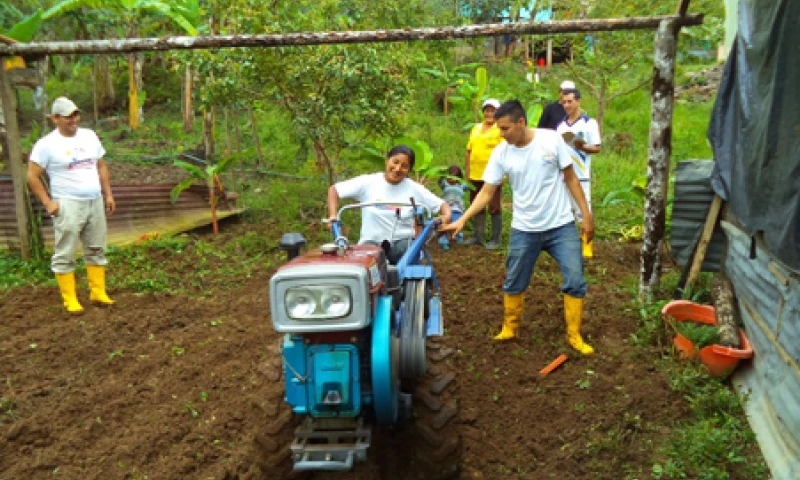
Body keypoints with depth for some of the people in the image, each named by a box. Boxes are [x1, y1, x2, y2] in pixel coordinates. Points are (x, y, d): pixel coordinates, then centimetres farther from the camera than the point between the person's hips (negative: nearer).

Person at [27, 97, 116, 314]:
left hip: (95, 202, 6)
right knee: (65, 255, -1)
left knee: (96, 250, 11)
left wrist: (108, 194, 11)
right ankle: (70, 300, 6)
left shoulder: (89, 136, 9)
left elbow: (101, 167, 16)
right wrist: (47, 202, -10)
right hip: (68, 206, -5)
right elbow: (32, 176, -5)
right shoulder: (47, 144, -7)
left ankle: (98, 293, 20)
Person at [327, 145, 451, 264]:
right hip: (371, 242, 0)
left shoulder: (414, 189, 2)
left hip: (402, 243, 1)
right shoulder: (368, 182, 0)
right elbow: (334, 190, 4)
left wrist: (446, 216, -20)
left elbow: (442, 205, 4)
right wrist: (333, 216, -12)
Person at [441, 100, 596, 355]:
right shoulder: (501, 153, -7)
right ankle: (509, 329, 33)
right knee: (513, 285, 11)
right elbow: (486, 192, -6)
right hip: (524, 230, 1)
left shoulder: (551, 139, -10)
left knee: (575, 282, 1)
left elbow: (570, 178, -2)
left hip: (562, 226, -1)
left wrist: (586, 215, -2)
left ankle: (574, 336, 18)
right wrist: (462, 220, -18)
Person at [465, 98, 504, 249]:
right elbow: (469, 151, 14)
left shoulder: (500, 129, -5)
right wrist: (467, 171, 12)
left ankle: (495, 239, 10)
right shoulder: (476, 128, 12)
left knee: (494, 208, 2)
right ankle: (477, 236, 27)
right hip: (475, 175, 6)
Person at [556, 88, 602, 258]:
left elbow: (597, 148, -5)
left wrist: (583, 147, -23)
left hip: (581, 176, -5)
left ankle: (587, 247, 2)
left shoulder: (589, 123, -3)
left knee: (583, 212, -5)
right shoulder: (560, 125, 13)